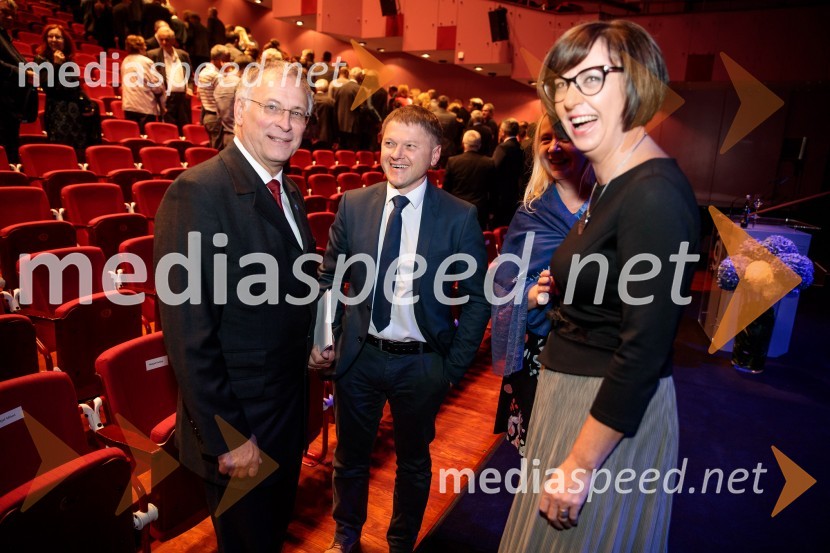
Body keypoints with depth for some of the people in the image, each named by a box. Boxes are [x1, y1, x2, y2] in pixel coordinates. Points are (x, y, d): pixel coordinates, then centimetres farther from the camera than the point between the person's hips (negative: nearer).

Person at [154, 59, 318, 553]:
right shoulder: (198, 193, -23)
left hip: (290, 407, 7)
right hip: (238, 421, -7)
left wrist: (314, 343, 6)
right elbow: (189, 334, -25)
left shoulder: (290, 192, 5)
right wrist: (227, 437, -21)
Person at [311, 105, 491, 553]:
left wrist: (454, 365, -7)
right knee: (350, 456, 21)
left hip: (422, 364, -1)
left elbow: (477, 297, -6)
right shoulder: (353, 204, -3)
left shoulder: (459, 217, -11)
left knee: (413, 461, 20)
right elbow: (328, 276, 5)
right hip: (359, 356, 2)